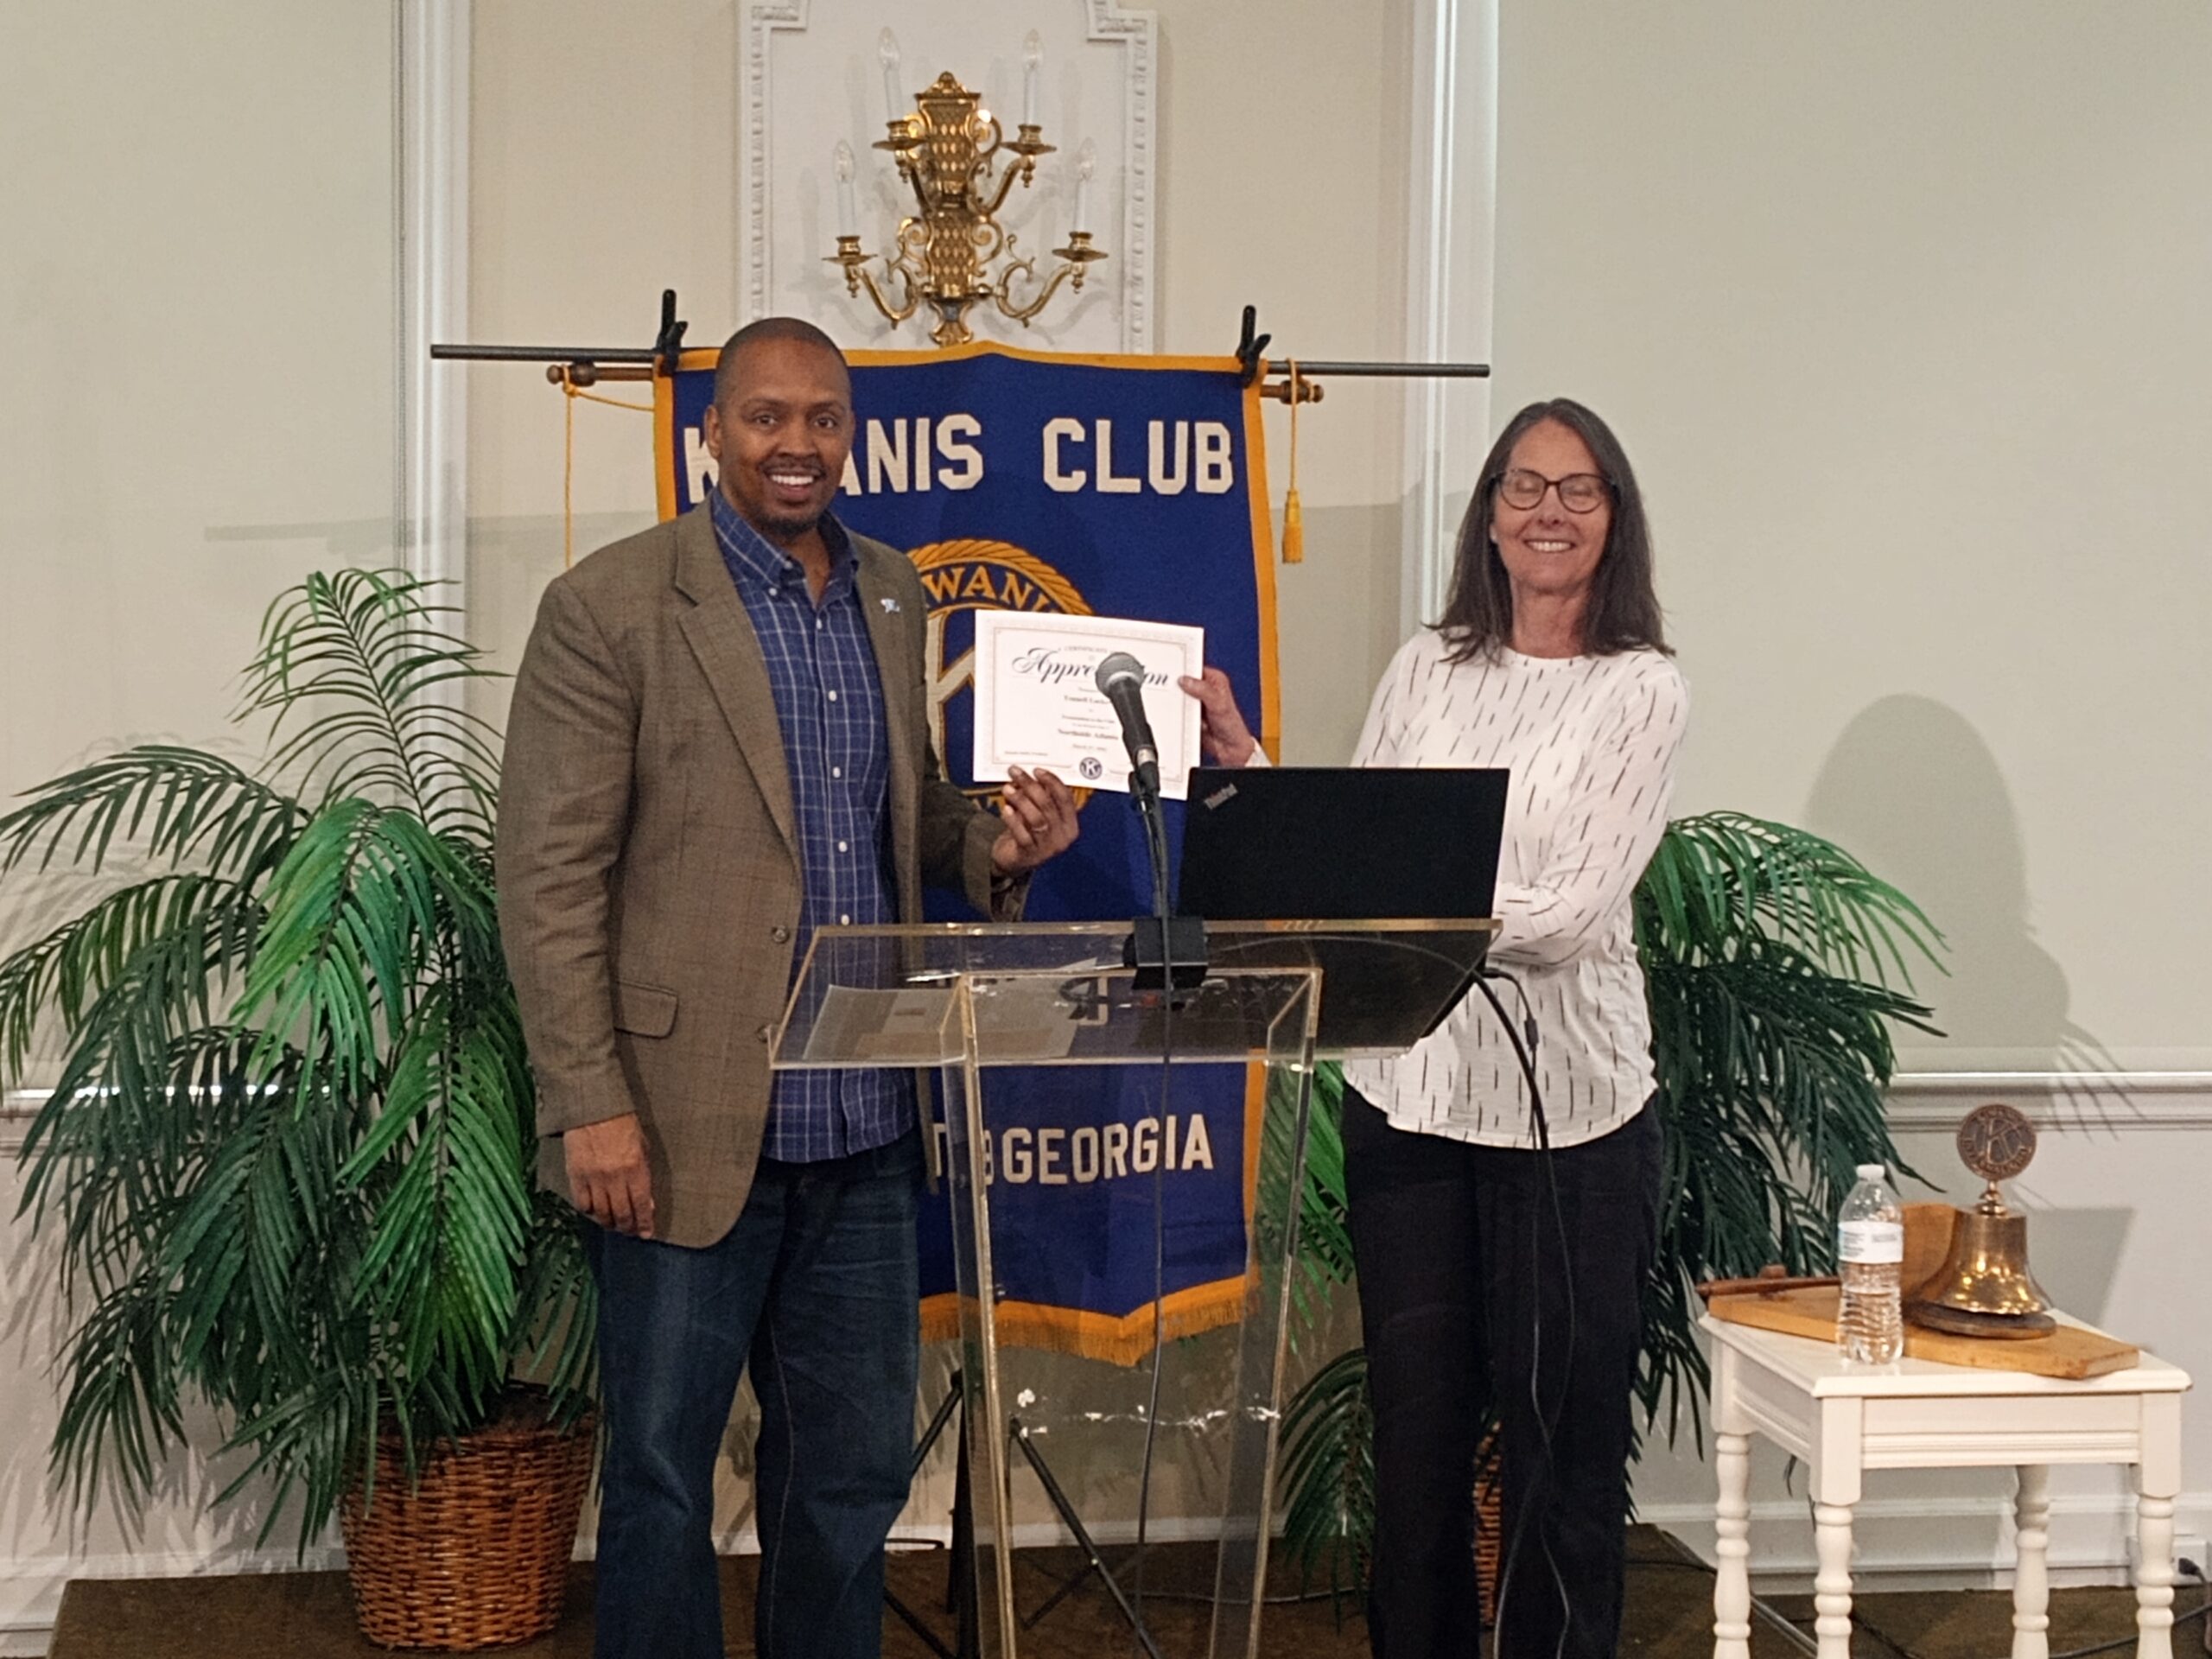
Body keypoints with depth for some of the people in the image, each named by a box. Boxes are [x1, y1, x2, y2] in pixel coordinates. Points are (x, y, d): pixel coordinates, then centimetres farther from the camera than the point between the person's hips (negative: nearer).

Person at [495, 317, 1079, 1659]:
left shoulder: (893, 597, 11)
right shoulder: (612, 607, -8)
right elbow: (550, 879, -10)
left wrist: (998, 847, -3)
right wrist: (593, 1107, -16)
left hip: (864, 1130, 6)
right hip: (691, 1128, -5)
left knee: (856, 1465, 15)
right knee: (663, 1472, 8)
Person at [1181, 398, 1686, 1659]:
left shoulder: (1642, 689, -4)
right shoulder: (1428, 669, 9)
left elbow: (1566, 914, -13)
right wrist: (1245, 758, -3)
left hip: (1568, 1110, -4)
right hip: (1408, 1093, 4)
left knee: (1564, 1443, 6)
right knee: (1414, 1435, 13)